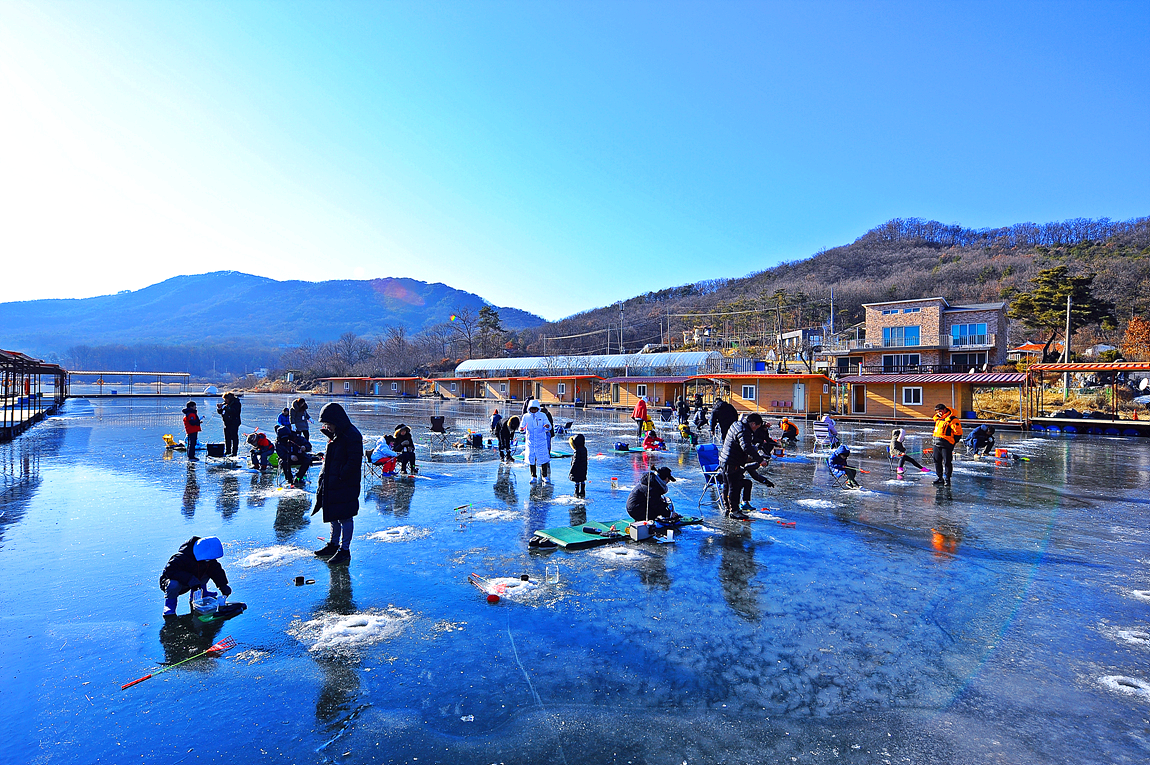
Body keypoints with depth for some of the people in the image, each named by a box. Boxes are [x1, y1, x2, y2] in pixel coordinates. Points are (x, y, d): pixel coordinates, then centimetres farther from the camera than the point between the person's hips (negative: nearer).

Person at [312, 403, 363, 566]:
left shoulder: (352, 436, -19)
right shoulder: (335, 435, 12)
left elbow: (354, 462, -22)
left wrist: (341, 476, -20)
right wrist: (324, 475, 12)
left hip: (346, 485, -10)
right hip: (332, 483, 10)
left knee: (345, 516, 0)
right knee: (333, 515, 20)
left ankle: (345, 550, 10)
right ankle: (334, 544, 36)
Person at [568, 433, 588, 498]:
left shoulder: (577, 451, -23)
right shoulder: (584, 449, 2)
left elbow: (575, 461, -21)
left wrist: (571, 471, -14)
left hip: (577, 469, -8)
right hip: (584, 468, 8)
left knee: (577, 481, 3)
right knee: (582, 481, 15)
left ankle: (577, 493, 9)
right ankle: (582, 492, 21)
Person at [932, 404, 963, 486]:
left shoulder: (952, 420, -11)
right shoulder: (938, 419, 14)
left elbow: (958, 433, -11)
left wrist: (951, 441, -7)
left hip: (946, 445, -8)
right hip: (936, 444, 8)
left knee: (947, 462, -2)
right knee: (937, 461, 12)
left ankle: (947, 479, 7)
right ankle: (939, 478, 21)